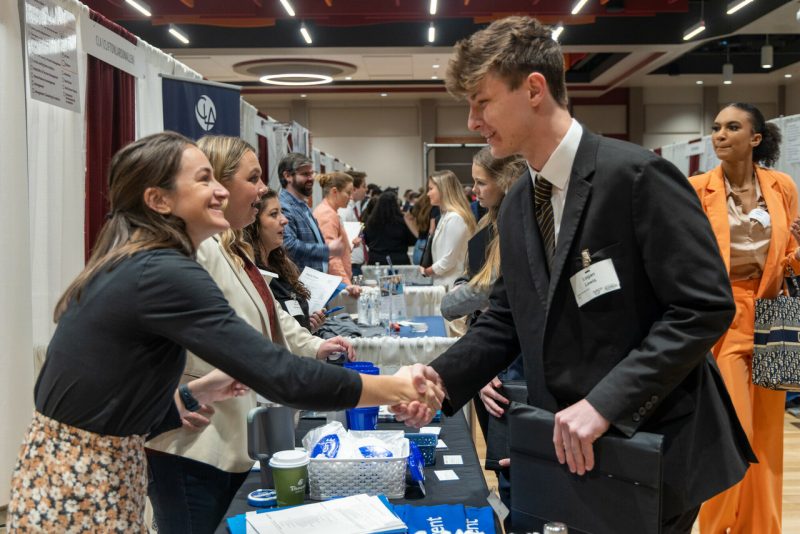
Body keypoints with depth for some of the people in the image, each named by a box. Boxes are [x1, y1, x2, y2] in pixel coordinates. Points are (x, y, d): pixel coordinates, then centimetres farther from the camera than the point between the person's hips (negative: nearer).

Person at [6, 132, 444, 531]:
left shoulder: (131, 264, 7)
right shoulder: (165, 273, -22)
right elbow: (277, 375, -28)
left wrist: (191, 398, 6)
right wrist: (393, 390, -20)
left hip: (79, 466, 9)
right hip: (81, 484, -9)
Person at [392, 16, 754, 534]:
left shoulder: (636, 175, -16)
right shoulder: (516, 205, 7)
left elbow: (706, 307, -20)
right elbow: (506, 320, 11)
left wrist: (604, 402, -25)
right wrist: (441, 380, -4)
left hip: (653, 448, -6)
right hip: (569, 443, 7)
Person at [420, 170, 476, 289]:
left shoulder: (454, 218, -16)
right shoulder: (446, 216, 15)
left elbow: (448, 260, -18)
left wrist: (425, 271, -5)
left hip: (451, 286, -9)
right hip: (443, 283, 9)